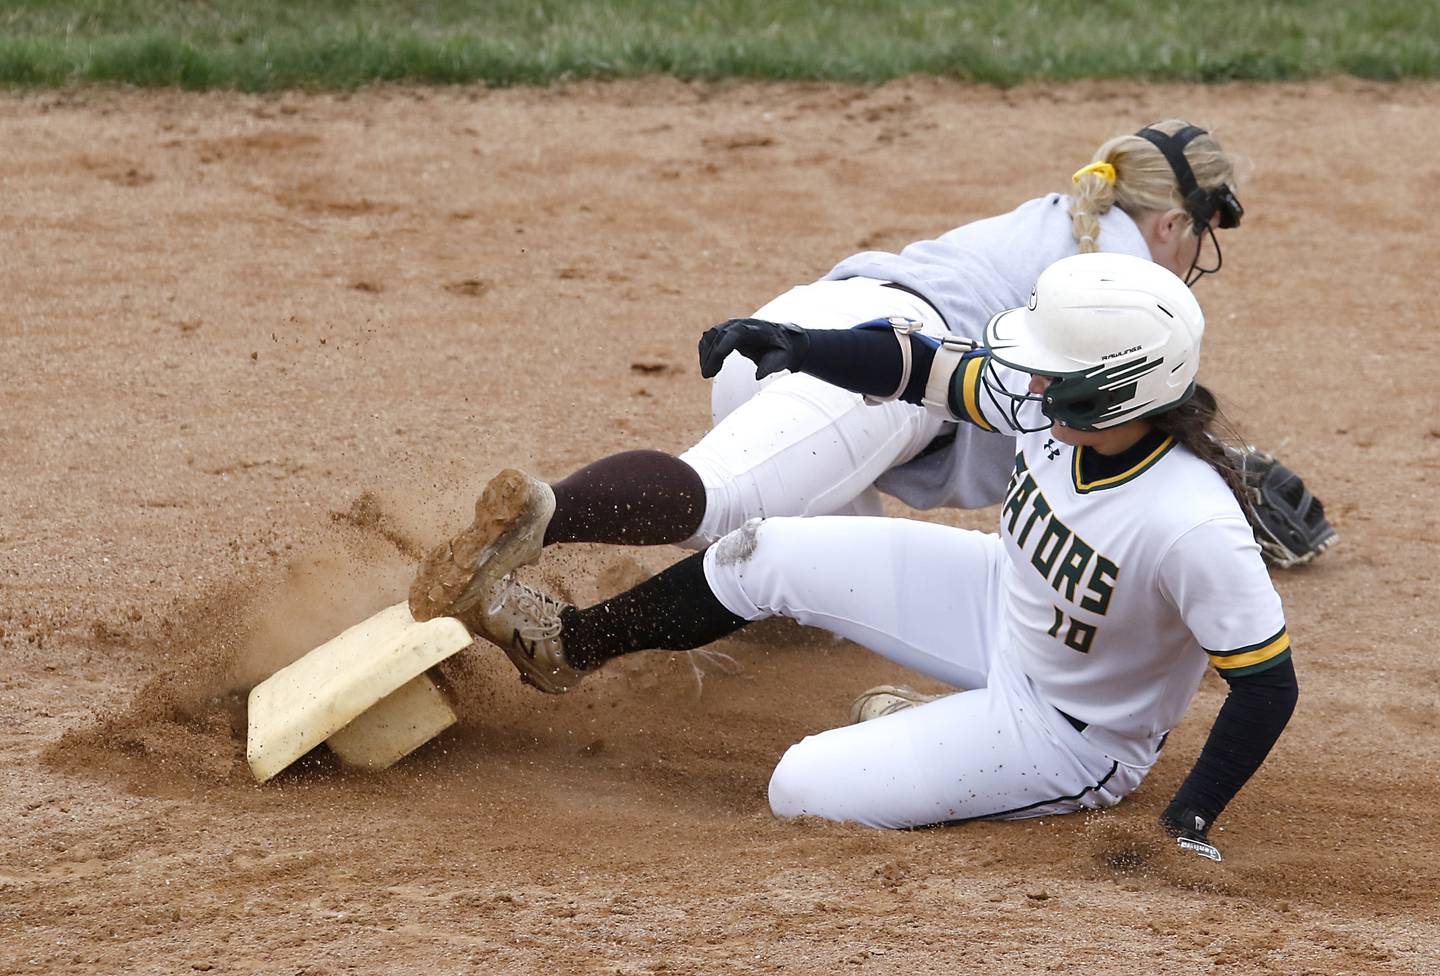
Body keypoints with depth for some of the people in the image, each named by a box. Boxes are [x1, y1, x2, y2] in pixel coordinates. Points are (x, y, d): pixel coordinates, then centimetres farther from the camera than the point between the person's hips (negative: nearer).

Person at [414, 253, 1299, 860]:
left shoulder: (1193, 527, -39)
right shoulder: (1051, 396, -19)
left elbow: (1269, 686, -31)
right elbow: (925, 368, -6)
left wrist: (1189, 823, -31)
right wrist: (800, 347, -20)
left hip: (1073, 737, -7)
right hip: (1005, 605, 7)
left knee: (805, 791, -13)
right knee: (768, 555, 5)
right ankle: (568, 644, 27)